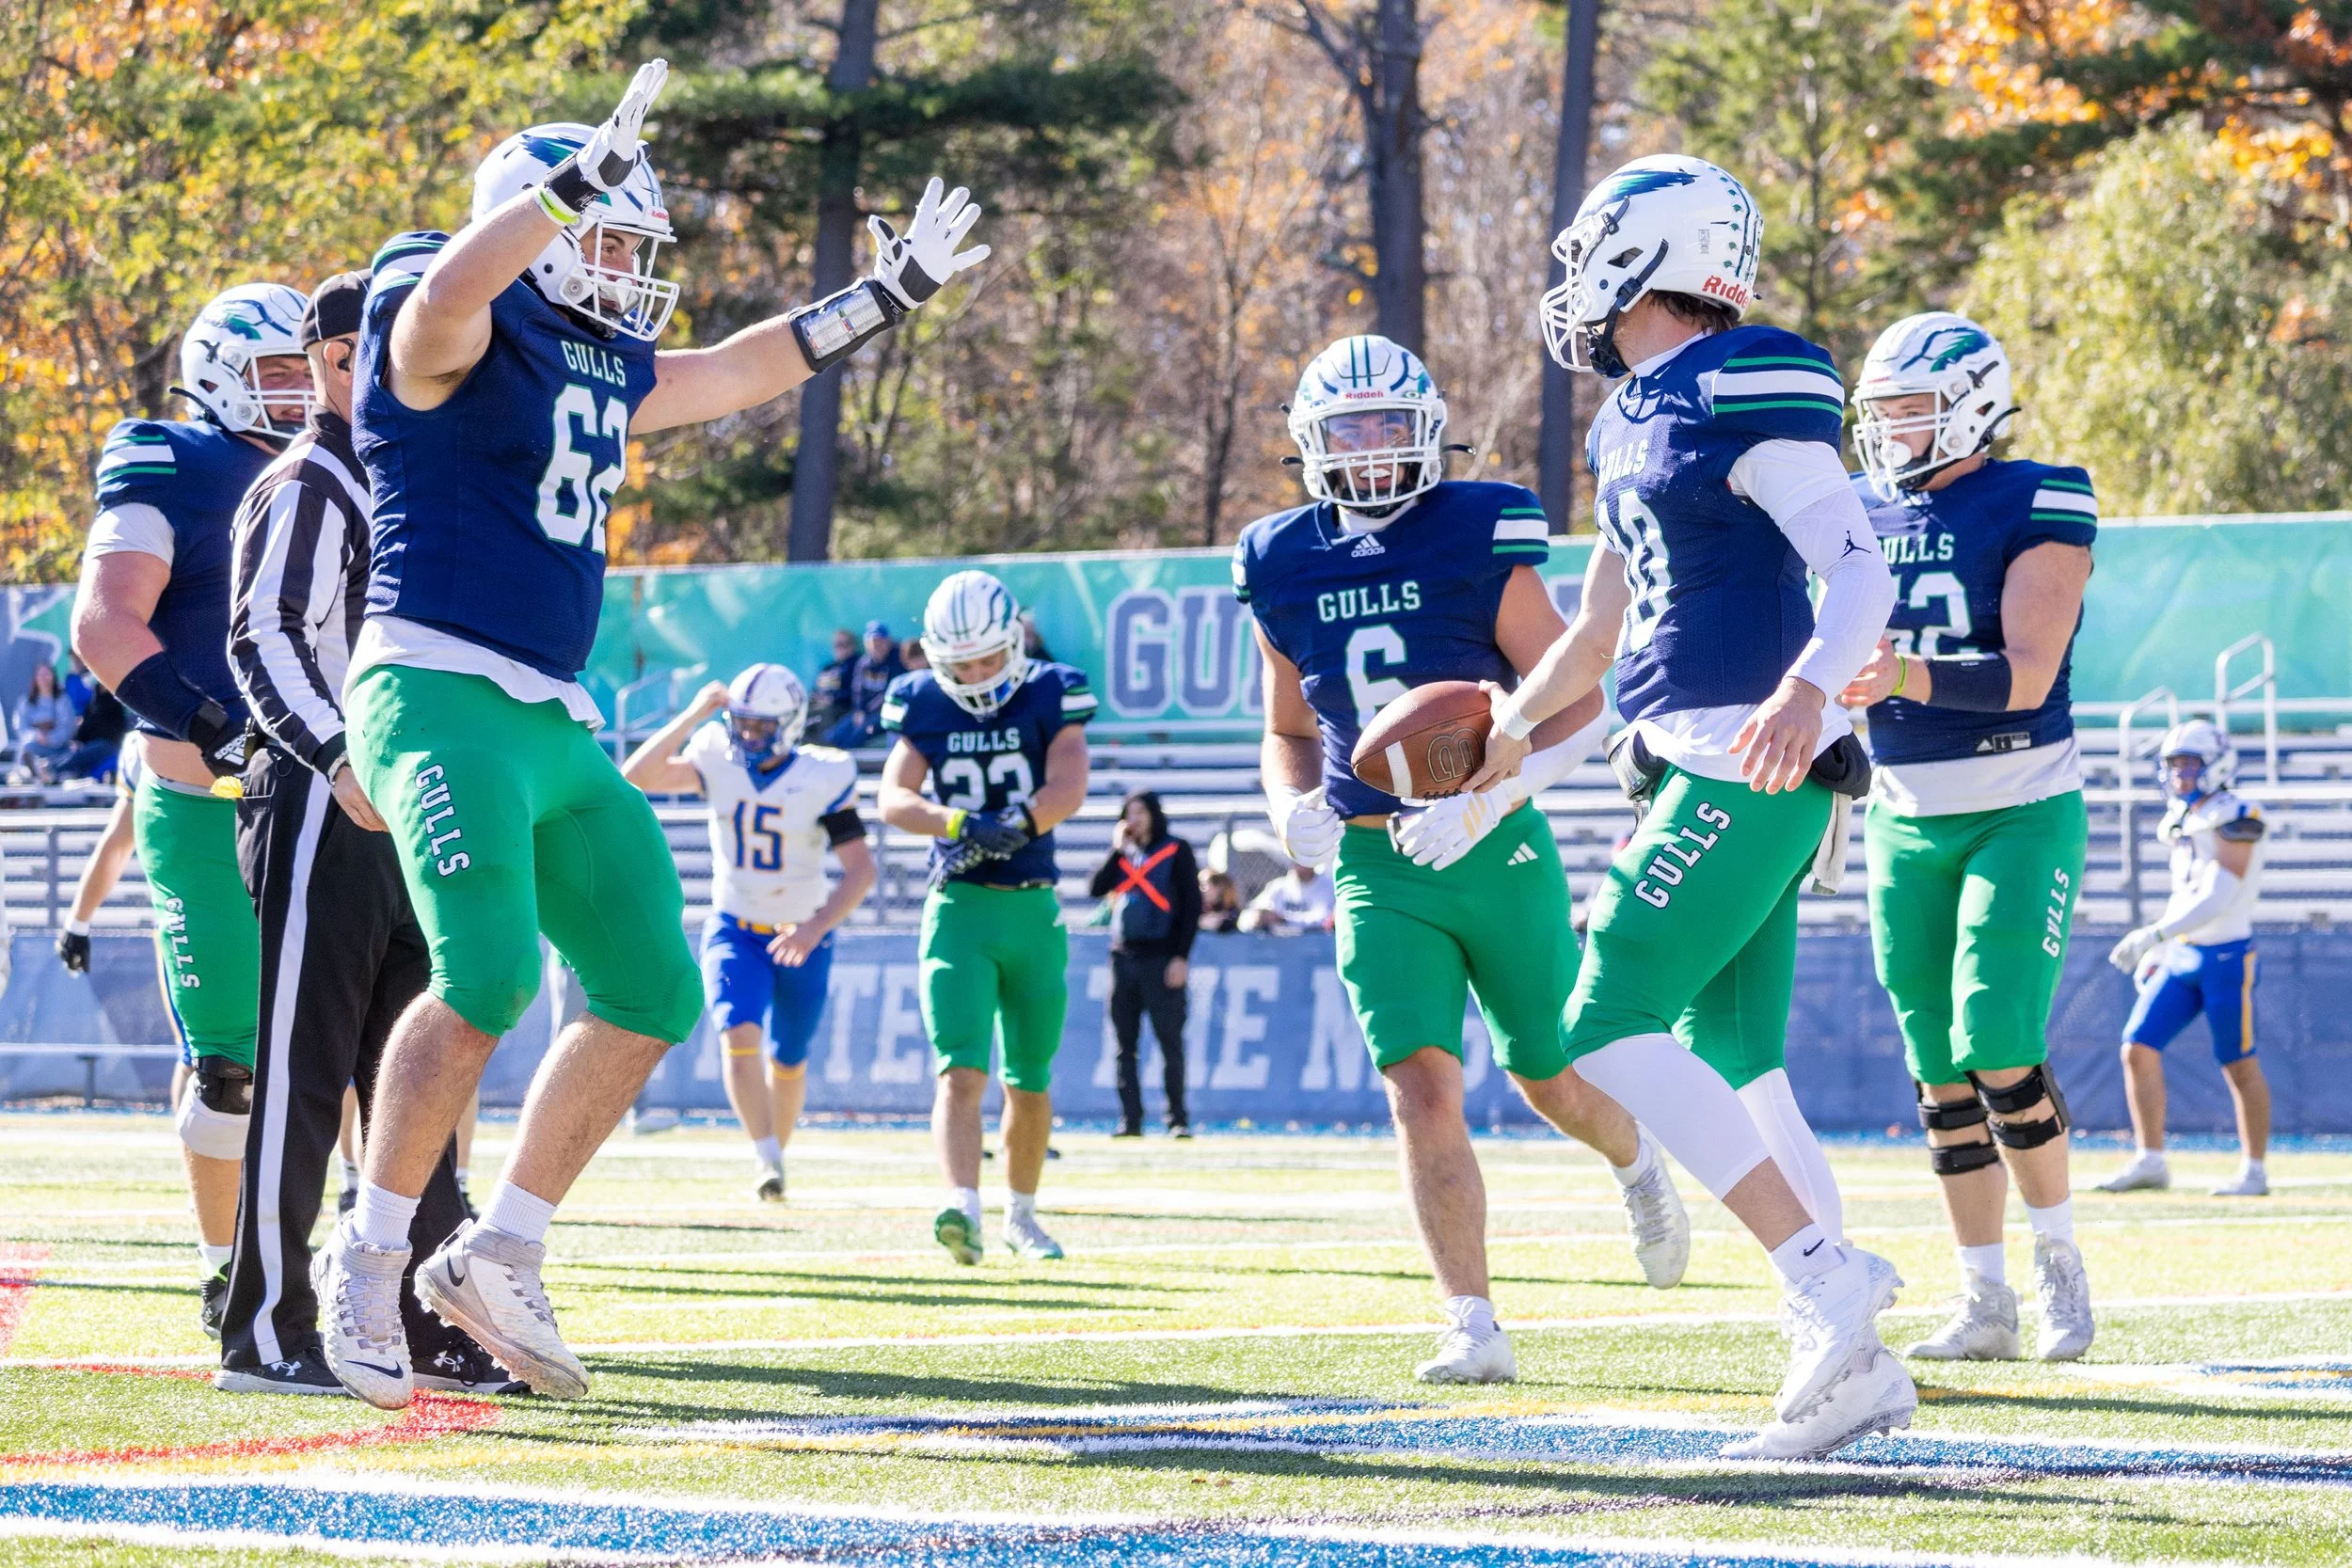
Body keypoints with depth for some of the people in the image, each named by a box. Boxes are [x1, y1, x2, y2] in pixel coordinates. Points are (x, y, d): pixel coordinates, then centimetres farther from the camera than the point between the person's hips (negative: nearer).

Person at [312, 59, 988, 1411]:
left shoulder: (606, 364, 19)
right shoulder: (461, 332, -7)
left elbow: (734, 373, 35)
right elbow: (445, 290, -32)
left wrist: (884, 300, 38)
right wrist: (575, 182, -30)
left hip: (555, 725, 9)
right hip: (440, 696, -9)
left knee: (650, 994, 8)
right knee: (490, 978, -24)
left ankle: (500, 1257, 15)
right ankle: (372, 1252, -10)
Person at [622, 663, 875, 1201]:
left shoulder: (822, 778, -15)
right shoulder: (718, 761, -7)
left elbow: (861, 870, -16)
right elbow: (637, 775, -20)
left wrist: (817, 926, -29)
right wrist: (694, 716, -25)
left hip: (800, 939, -1)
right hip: (734, 932, 1)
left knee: (787, 1063, 11)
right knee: (739, 1038, -22)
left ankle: (776, 1153, 33)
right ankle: (767, 1163, -23)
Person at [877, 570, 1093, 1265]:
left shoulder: (1049, 696, -1)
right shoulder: (923, 706, 2)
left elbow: (1068, 788, -14)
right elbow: (894, 798, -9)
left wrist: (1013, 826, -32)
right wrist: (959, 823, -27)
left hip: (1033, 908, 1)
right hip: (959, 906, -1)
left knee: (1030, 1081, 11)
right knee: (960, 1071, -17)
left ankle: (1021, 1214, 29)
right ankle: (962, 1208, -32)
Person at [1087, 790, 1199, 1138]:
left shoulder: (1176, 851, 3)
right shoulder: (1123, 854, 17)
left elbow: (1193, 904, -2)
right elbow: (1096, 889, 5)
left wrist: (1182, 956, -9)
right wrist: (1118, 849, 0)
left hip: (1162, 958, -5)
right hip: (1123, 957, 5)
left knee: (1170, 1041, -5)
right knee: (1125, 1043, 3)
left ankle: (1178, 1119, -2)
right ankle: (1130, 1119, 6)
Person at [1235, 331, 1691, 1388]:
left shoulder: (1479, 546, -10)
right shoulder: (1285, 569, 3)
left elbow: (1579, 707, -10)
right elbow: (1289, 731, 17)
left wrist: (1487, 797, -23)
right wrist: (1293, 805, -5)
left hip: (1497, 852, -2)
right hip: (1376, 870, 2)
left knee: (1553, 1079, 12)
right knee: (1422, 1088, -12)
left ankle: (1636, 1163, 47)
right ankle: (1474, 1330, -11)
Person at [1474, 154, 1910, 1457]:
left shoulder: (1745, 390, -12)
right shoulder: (1634, 420, 18)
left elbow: (1859, 568, -19)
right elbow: (1600, 627, 29)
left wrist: (1808, 688, -36)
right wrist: (1507, 732, 25)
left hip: (1747, 774, -10)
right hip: (1700, 777, 10)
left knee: (1609, 1028, -13)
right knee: (1733, 1065, 8)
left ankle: (1825, 1272, -15)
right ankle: (1853, 1368, 8)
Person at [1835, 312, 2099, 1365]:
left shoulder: (2036, 511, -10)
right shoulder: (1861, 517, 8)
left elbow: (2027, 675, -22)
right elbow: (1842, 662, 17)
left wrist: (1908, 675, -36)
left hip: (2021, 813, -5)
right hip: (1905, 820, 5)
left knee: (1997, 1051, -15)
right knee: (1941, 1078, 4)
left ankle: (2059, 1258, 6)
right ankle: (1985, 1306, 9)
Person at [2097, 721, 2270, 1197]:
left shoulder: (2236, 822, -14)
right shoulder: (2181, 822, 11)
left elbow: (2217, 899, -22)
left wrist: (2154, 935, -27)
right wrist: (2156, 952, 17)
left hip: (2226, 958, -8)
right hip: (2179, 959, 8)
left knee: (2239, 1064, 0)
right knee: (2138, 1048, -2)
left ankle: (2254, 1171, 9)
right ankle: (2149, 1160, 3)